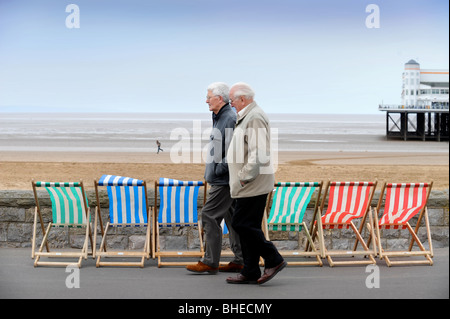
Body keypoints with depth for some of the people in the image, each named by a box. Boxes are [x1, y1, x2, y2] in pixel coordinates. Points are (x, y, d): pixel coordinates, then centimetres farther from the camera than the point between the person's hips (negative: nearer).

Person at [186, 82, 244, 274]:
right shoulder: (220, 118, 15)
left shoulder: (230, 119, -18)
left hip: (224, 180, -10)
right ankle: (241, 261, 17)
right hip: (222, 179, 10)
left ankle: (210, 262, -3)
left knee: (210, 216, -8)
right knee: (232, 217, 12)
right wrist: (212, 173, 12)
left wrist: (216, 171, -17)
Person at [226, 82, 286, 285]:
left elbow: (258, 154, -23)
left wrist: (243, 178, -19)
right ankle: (250, 273, 14)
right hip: (250, 184, 11)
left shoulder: (255, 118, -15)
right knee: (248, 226, 10)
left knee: (242, 224, -9)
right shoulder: (247, 117, 19)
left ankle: (273, 260, -2)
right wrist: (241, 179, 19)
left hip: (253, 184, -11)